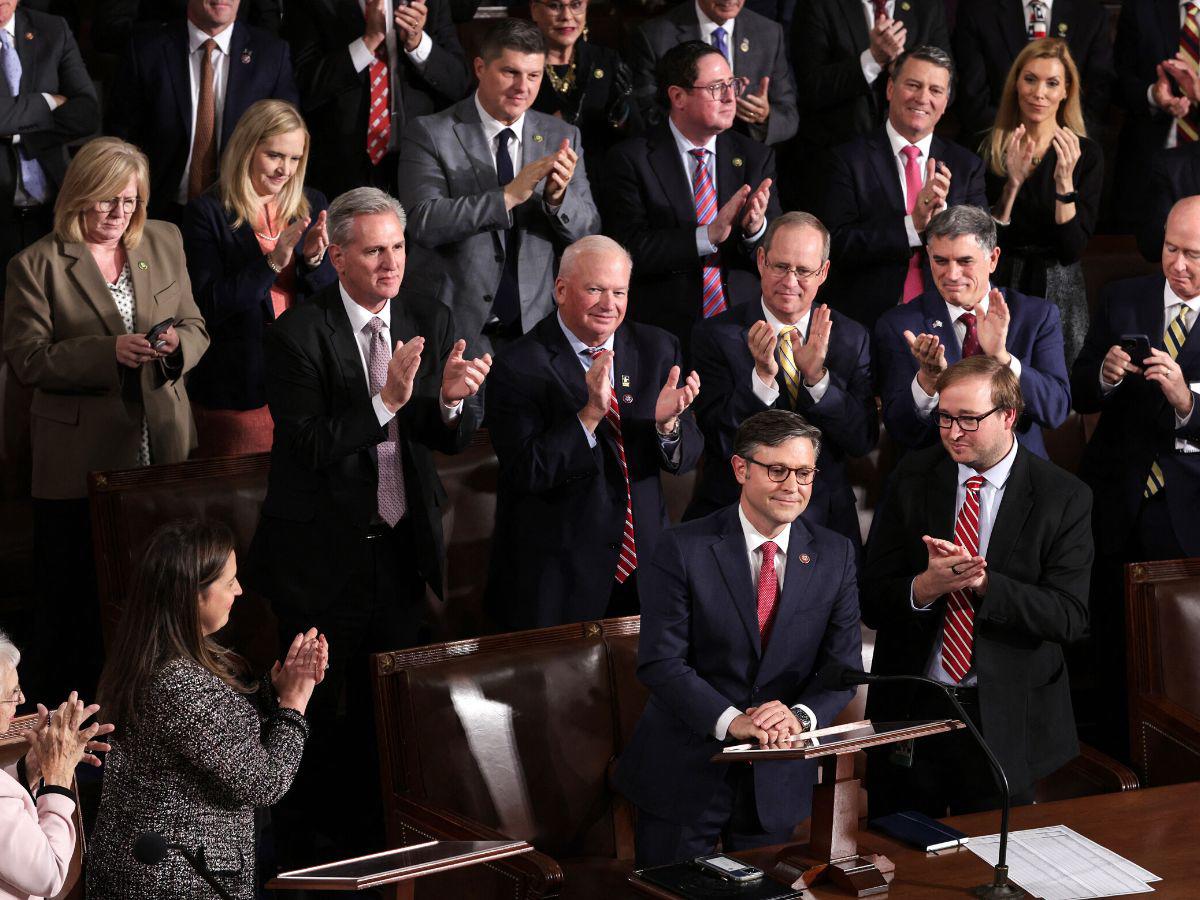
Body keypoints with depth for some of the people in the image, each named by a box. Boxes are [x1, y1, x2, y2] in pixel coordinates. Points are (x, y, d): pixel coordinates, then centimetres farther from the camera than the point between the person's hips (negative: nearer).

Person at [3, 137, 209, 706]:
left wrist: (176, 344, -13)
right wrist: (109, 351, -22)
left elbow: (196, 329, 12)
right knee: (72, 598, 4)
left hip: (162, 453, 4)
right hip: (80, 463, -4)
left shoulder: (163, 243, 9)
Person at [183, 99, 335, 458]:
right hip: (238, 386, -4)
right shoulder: (207, 213, -6)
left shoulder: (311, 206, 9)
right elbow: (209, 306, -13)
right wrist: (272, 262, -21)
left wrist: (314, 259, -13)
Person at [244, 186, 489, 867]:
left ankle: (375, 843, 29)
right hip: (323, 556, -4)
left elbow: (454, 439, 0)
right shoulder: (299, 334, -13)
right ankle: (308, 855, 22)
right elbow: (311, 446, -19)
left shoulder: (431, 321, 2)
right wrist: (386, 401, -29)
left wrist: (452, 398, -22)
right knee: (317, 710, 7)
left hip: (402, 548, 4)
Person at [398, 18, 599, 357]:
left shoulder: (562, 137, 8)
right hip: (454, 327, -3)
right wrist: (509, 196, -22)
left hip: (534, 325, 3)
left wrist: (558, 196, -14)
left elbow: (587, 233, 7)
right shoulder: (430, 134, -3)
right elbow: (424, 223, -15)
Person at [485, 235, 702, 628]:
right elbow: (525, 473, -19)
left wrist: (667, 423, -21)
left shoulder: (657, 350, 2)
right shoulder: (519, 367, -13)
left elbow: (686, 458, 2)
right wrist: (590, 414, -29)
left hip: (643, 566, 4)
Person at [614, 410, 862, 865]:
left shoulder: (835, 555, 2)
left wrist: (801, 715, -20)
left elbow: (843, 664, 0)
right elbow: (660, 661, -14)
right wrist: (731, 720, -26)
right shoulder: (684, 549, -9)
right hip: (685, 772, -3)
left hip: (778, 781, 3)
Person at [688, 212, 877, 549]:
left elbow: (864, 442, -3)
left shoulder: (852, 338, 4)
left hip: (825, 519, 2)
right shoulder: (716, 335, -3)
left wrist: (818, 376, -17)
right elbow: (721, 441, -8)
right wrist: (762, 376, -23)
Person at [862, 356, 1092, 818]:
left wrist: (983, 582, -25)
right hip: (910, 706, 2)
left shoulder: (1064, 497, -5)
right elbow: (871, 601, -2)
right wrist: (925, 586, -24)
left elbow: (1070, 617, -12)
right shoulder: (913, 478, 1)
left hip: (1005, 722, -2)